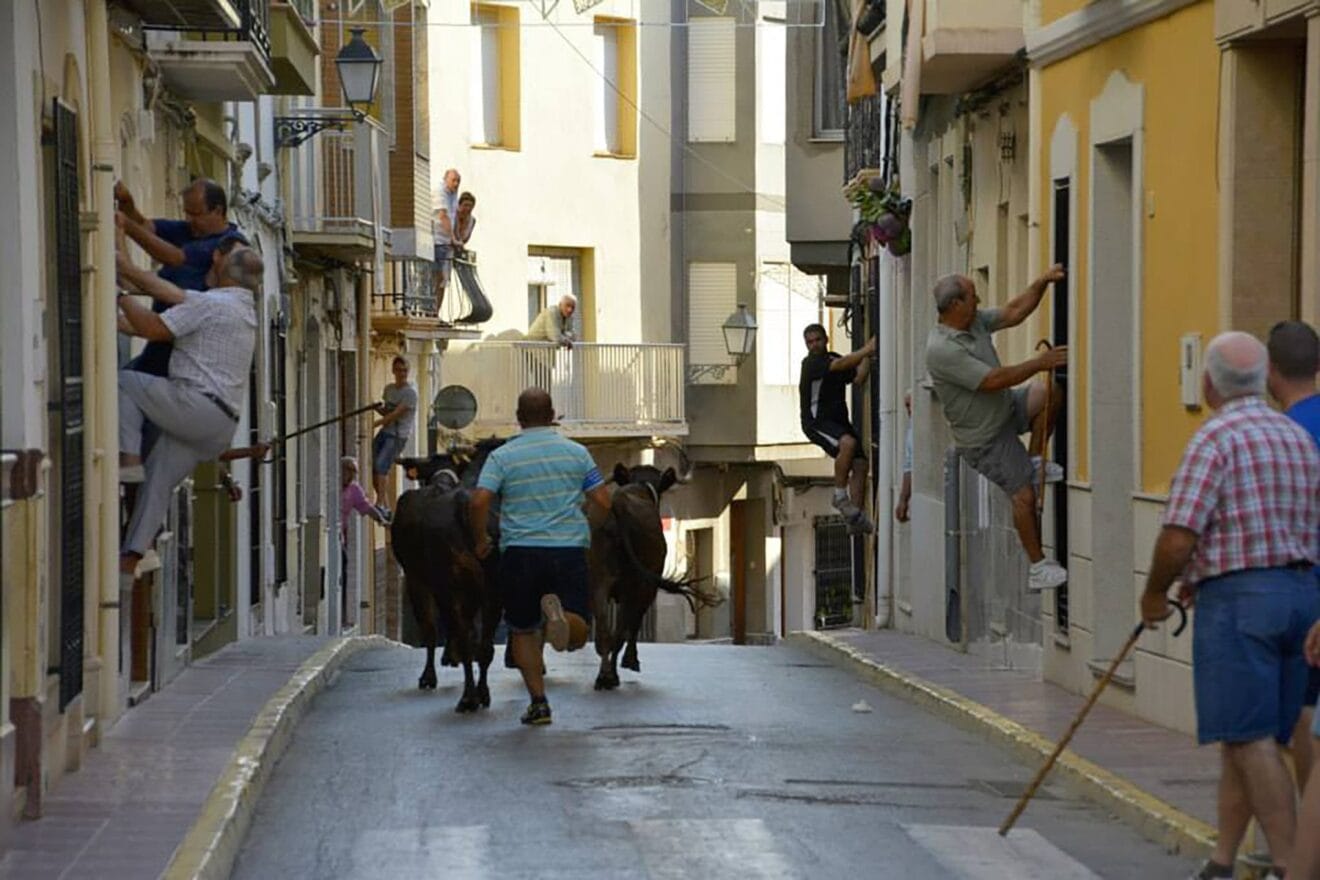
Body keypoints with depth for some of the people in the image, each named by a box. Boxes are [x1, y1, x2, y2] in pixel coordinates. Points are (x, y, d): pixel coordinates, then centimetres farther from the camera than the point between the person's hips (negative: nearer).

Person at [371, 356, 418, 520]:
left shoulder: (410, 392, -10)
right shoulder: (389, 389, 13)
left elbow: (396, 414, -15)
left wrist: (374, 424, -16)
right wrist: (379, 408, 0)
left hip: (398, 435, -7)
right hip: (384, 432, 7)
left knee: (381, 465, -22)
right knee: (373, 468, 0)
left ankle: (380, 504, -23)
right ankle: (386, 507, 9)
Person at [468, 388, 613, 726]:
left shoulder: (501, 457, 1)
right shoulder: (576, 453, 6)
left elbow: (479, 502, -12)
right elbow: (604, 503, 2)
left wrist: (480, 540, 4)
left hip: (520, 552, 0)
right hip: (570, 550, 0)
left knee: (523, 631, 17)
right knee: (577, 635, 5)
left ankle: (538, 701, 7)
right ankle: (560, 615, -29)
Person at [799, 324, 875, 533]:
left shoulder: (835, 358, 16)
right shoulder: (811, 363, -10)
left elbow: (858, 378, 5)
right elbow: (840, 365, -25)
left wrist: (867, 356, -5)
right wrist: (866, 350, -26)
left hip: (839, 420, 8)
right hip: (816, 421, -8)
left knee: (860, 463, -3)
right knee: (847, 443, -34)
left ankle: (856, 517, 1)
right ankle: (840, 496, -22)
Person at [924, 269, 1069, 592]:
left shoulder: (975, 322, -1)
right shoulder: (942, 349, -29)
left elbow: (1013, 313, 6)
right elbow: (992, 380, -30)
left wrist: (1041, 283, -7)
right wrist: (1040, 363, -25)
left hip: (1006, 408, 9)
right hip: (984, 436, -8)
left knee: (1050, 392, -11)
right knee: (1024, 495, -7)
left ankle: (1035, 461, 5)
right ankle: (1037, 568, 5)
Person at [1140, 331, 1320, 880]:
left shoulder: (1216, 439, -10)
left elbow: (1178, 538, -17)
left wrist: (1154, 593, 3)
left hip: (1238, 600, -8)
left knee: (1251, 739, -7)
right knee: (1239, 737, 13)